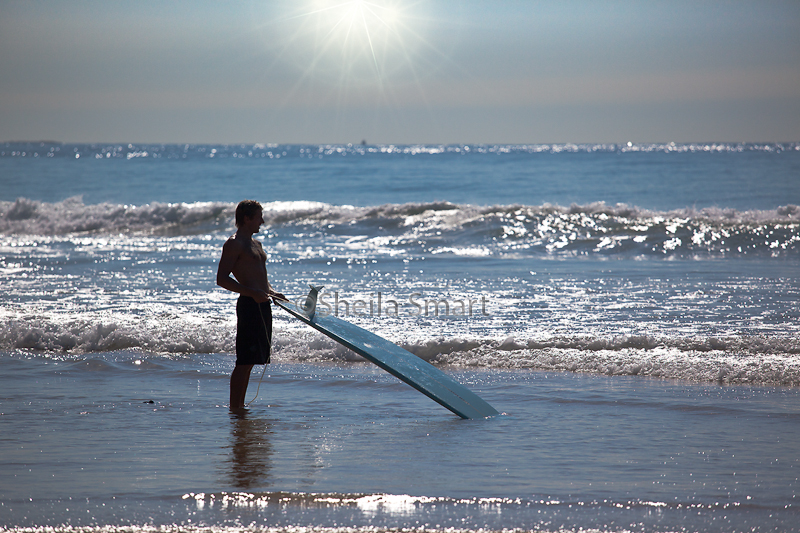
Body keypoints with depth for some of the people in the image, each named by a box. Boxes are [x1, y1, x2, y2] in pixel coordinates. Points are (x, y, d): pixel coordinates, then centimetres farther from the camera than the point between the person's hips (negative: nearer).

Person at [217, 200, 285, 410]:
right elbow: (222, 279, -16)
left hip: (262, 305, 9)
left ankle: (240, 405, 16)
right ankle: (234, 407, -8)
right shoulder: (234, 244, -8)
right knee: (244, 360, -10)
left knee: (249, 360, 11)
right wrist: (252, 293, -23)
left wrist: (271, 292, 13)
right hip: (249, 305, -9)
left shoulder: (255, 243, 21)